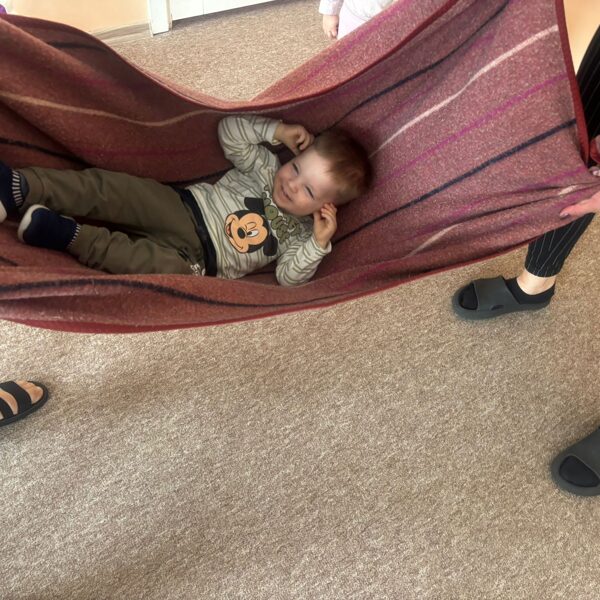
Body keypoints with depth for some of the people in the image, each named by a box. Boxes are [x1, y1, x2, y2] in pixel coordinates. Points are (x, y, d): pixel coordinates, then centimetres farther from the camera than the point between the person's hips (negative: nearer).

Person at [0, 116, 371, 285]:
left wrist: (318, 246, -23)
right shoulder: (269, 169, 6)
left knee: (166, 268, -38)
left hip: (196, 260, -3)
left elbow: (289, 278, -10)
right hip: (183, 207, 3)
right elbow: (230, 131, 4)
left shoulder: (300, 235, 0)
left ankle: (69, 235, -36)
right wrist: (276, 130, -6)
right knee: (108, 189, -19)